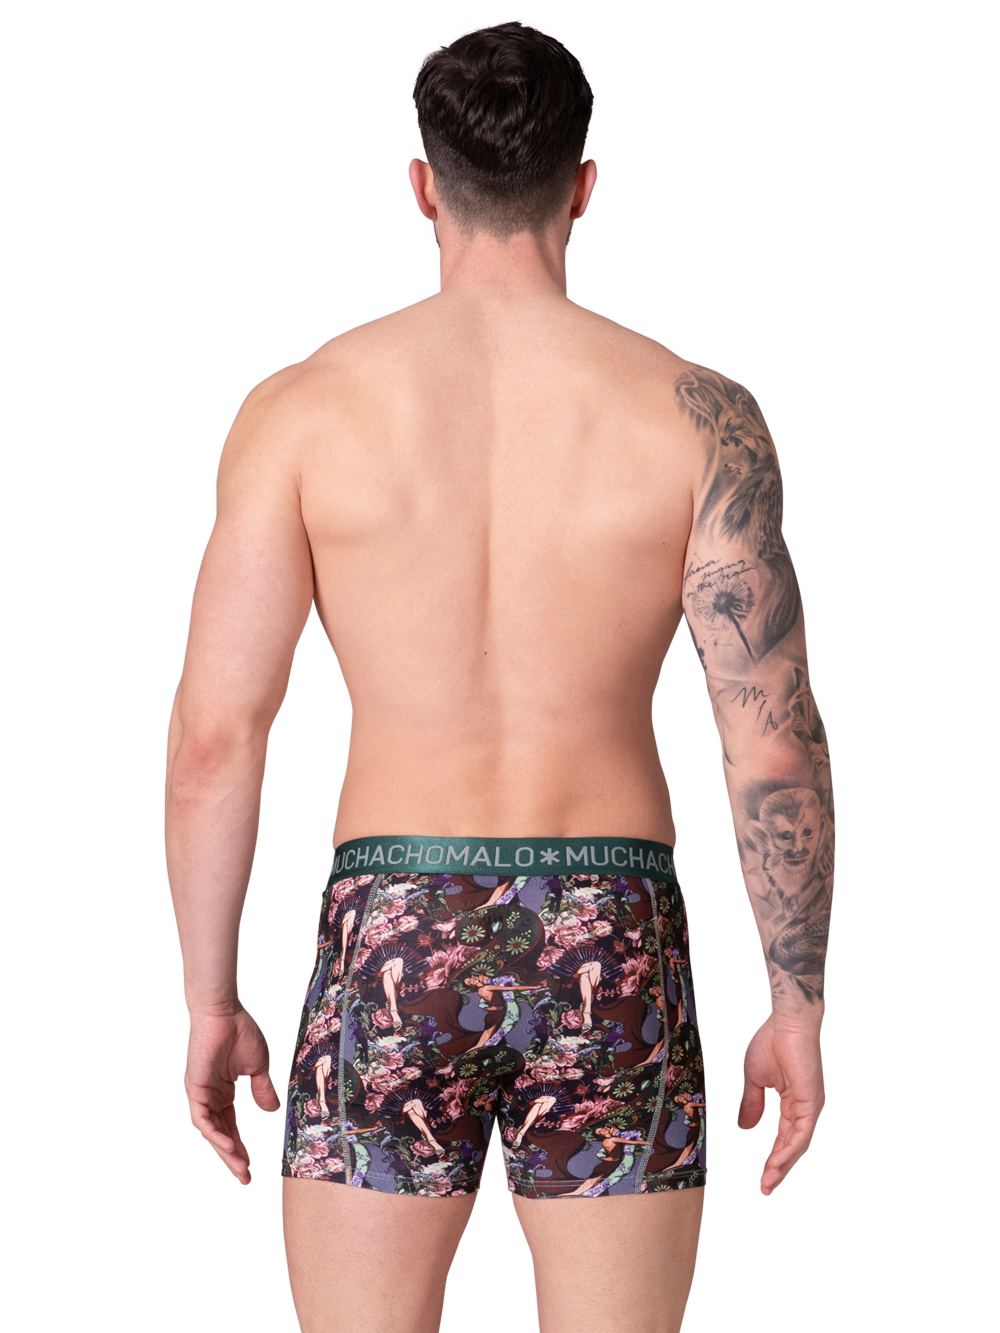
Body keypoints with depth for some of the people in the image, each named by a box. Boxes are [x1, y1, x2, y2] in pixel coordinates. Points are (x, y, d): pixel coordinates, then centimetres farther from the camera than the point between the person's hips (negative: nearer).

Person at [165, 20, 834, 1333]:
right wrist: (800, 1004, 5)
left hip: (392, 940, 0)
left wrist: (210, 1002, 6)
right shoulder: (693, 413, -3)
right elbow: (776, 746, -5)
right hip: (613, 935, 0)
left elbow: (214, 736, -4)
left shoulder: (303, 408, -2)